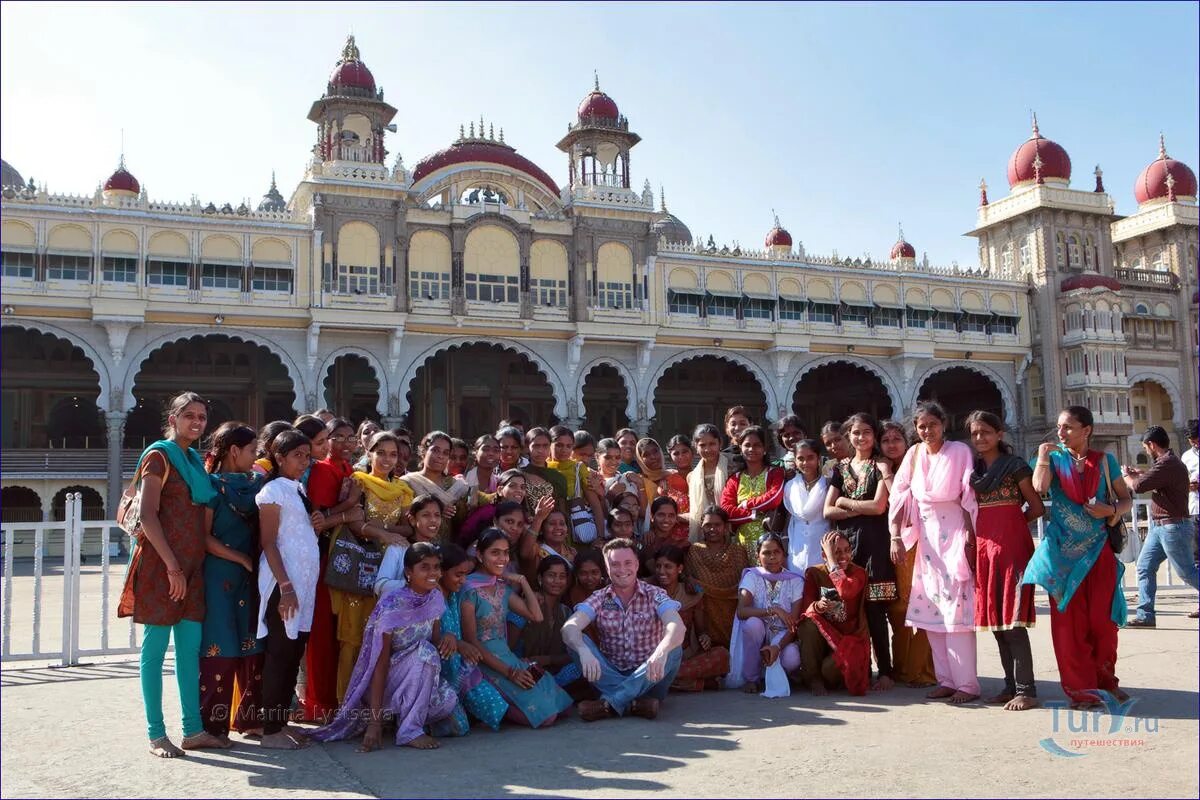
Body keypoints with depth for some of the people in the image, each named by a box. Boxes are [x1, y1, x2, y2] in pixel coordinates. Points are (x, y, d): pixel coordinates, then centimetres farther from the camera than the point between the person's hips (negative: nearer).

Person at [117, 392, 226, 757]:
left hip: (192, 564, 7)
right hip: (161, 563, -7)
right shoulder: (159, 456, -5)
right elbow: (148, 516, -13)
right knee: (155, 648, 0)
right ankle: (156, 734, 6)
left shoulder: (195, 460, 17)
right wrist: (172, 566, -17)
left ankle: (193, 730, 13)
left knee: (190, 649, 8)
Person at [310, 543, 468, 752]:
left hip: (419, 678, 6)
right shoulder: (392, 606, -22)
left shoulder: (436, 599, -4)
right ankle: (409, 730, -21)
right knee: (424, 652, -31)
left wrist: (448, 639, -22)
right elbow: (381, 663, -24)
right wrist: (375, 722, -28)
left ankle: (401, 713, 13)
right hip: (385, 682, -6)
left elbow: (436, 642, 4)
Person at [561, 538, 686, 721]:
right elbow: (569, 627, -17)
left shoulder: (654, 595, -3)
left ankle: (609, 702, -31)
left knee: (674, 650, -28)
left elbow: (677, 626, -24)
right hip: (609, 675, 1)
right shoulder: (599, 599, 1)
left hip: (647, 677, -1)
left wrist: (661, 651, -47)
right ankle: (635, 701, -32)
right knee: (577, 641, -20)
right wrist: (583, 651, -41)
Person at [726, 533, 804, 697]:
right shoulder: (752, 576, -4)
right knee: (752, 622, -34)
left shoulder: (795, 581, -2)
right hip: (757, 637, 0)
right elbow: (741, 611, -20)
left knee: (792, 659, -34)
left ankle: (776, 677, 5)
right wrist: (773, 611, -32)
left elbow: (794, 623, -10)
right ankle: (751, 678, -13)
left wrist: (777, 646, -28)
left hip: (782, 638, 0)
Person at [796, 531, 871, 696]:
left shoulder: (858, 573, -4)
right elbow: (806, 609, -10)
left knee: (830, 669, -32)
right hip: (824, 635, 3)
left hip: (851, 636, -3)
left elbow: (846, 592, -29)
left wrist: (832, 559, -22)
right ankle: (813, 678, -15)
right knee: (809, 624, -32)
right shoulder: (813, 573, 0)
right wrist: (818, 606, -34)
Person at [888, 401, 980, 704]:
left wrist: (970, 539, -14)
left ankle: (967, 683, -1)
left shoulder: (960, 452, -7)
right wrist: (896, 537, 1)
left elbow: (969, 498, -9)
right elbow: (899, 497, 6)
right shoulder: (914, 455, 6)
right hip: (926, 537, 5)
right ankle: (946, 679, 16)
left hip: (954, 534, -5)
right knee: (930, 608, 7)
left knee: (956, 607, -7)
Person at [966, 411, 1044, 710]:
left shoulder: (1015, 466, -1)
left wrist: (1010, 524, 7)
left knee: (1013, 620, -9)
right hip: (984, 547, 6)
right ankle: (1011, 685, 15)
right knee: (994, 618, 7)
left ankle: (1026, 691, -6)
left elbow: (1037, 508, 2)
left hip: (1012, 546, -6)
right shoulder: (972, 471, 15)